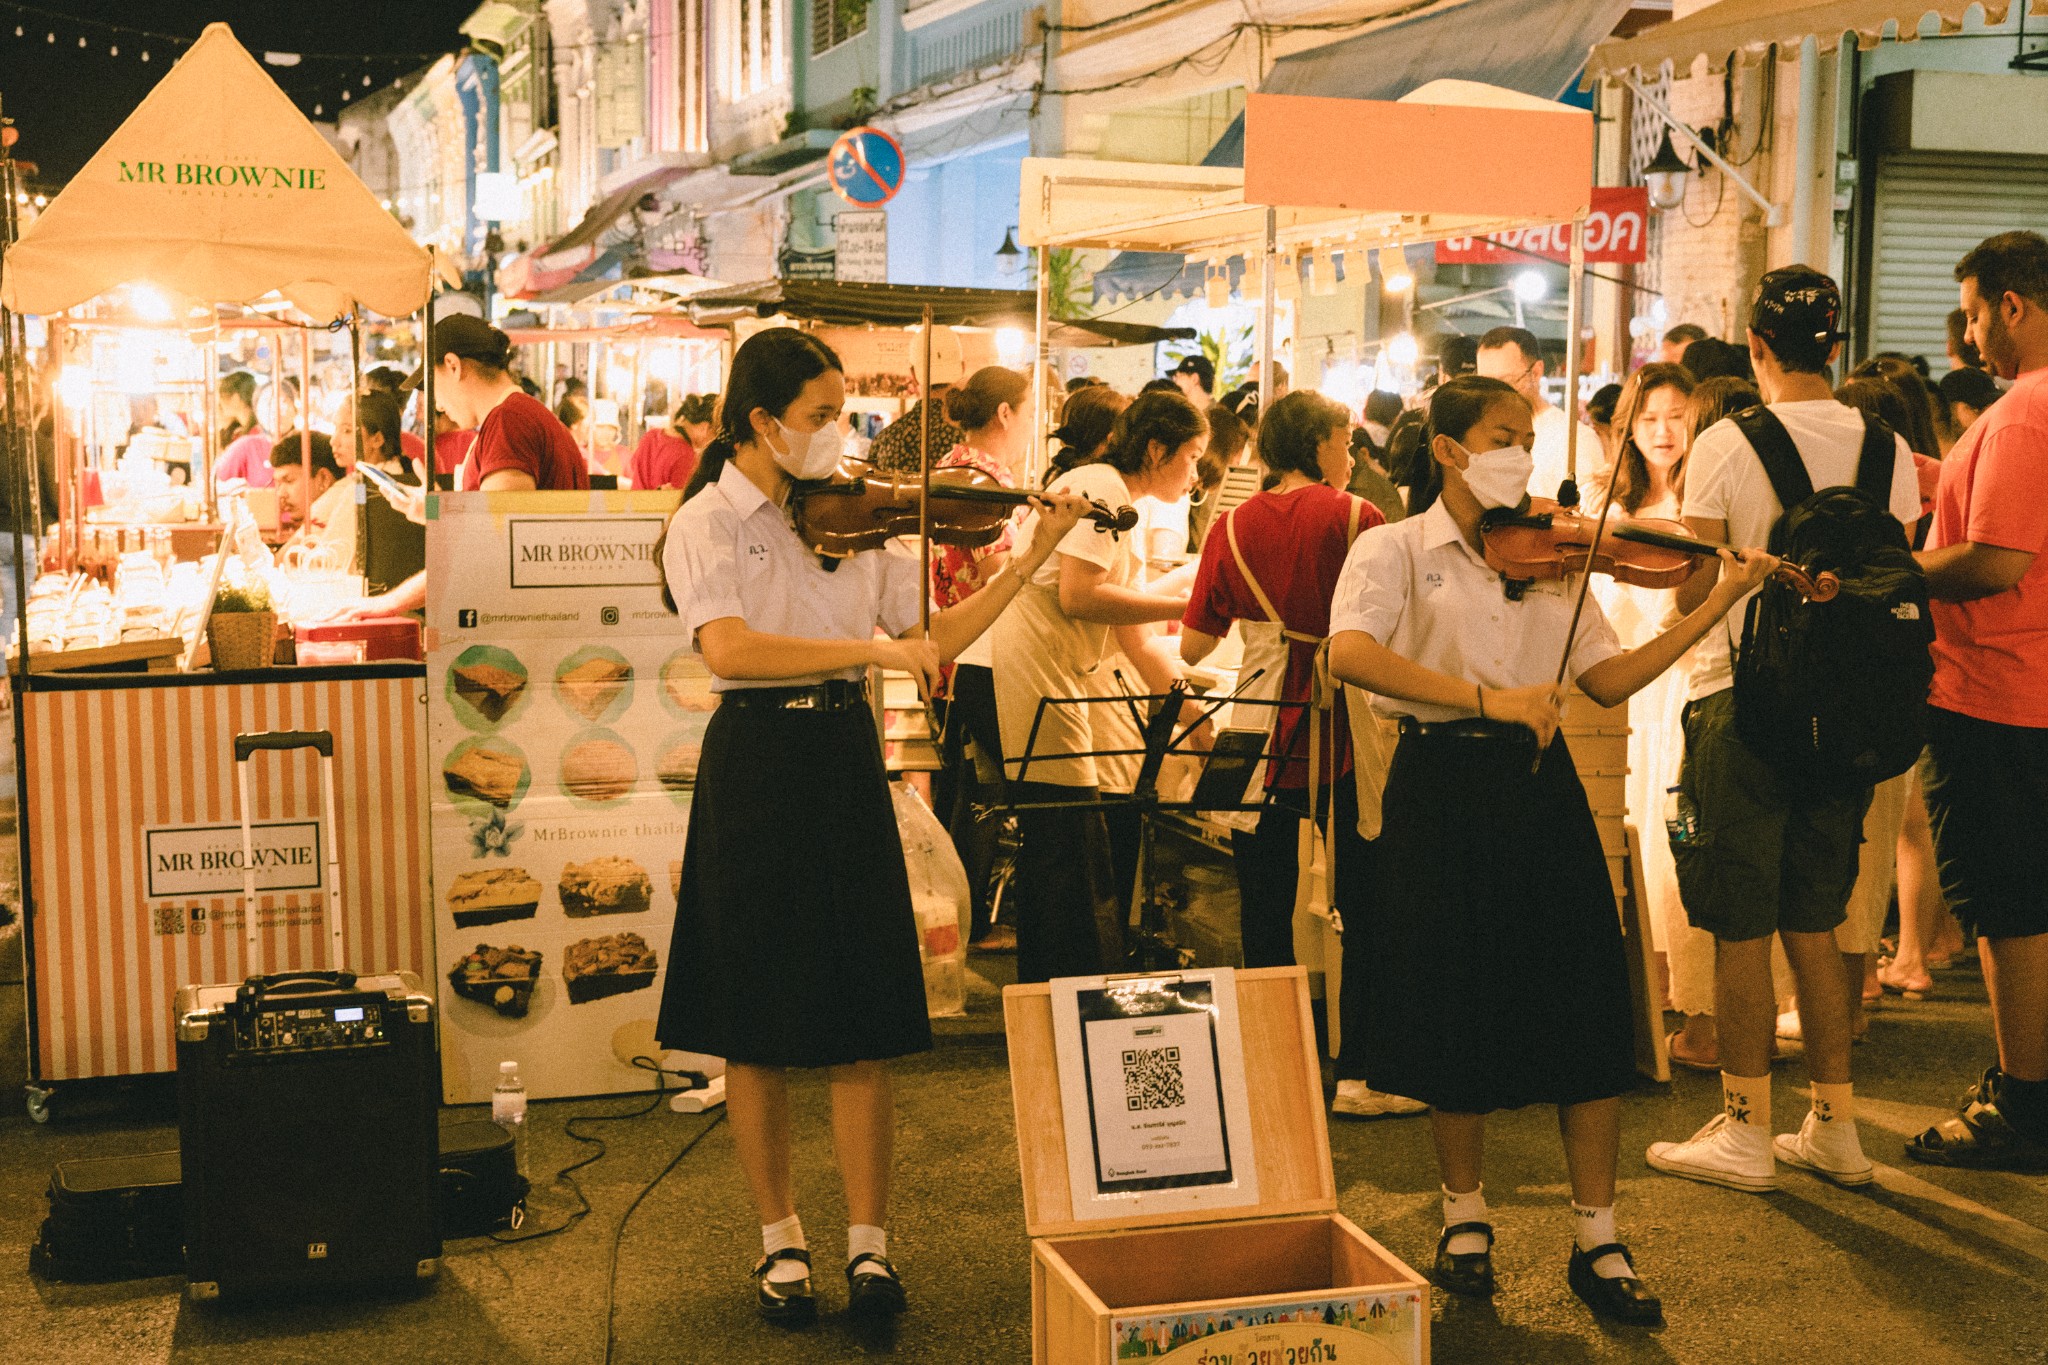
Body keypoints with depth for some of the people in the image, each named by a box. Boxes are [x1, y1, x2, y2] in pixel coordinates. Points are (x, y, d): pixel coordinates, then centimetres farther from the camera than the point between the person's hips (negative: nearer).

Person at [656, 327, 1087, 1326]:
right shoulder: (705, 524, -5)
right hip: (756, 766, -3)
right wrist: (874, 648, -28)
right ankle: (781, 1240, 21)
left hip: (847, 764, 3)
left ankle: (868, 1243, 14)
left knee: (862, 1021, 3)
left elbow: (934, 639, 6)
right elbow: (728, 648, -23)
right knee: (756, 1028, 6)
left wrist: (1029, 562, -1)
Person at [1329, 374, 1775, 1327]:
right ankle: (1465, 1214, 26)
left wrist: (1717, 605, -1)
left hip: (1538, 789, 3)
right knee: (1456, 1010, 5)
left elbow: (1610, 680, 6)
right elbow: (1350, 653, -21)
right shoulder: (1396, 550, -1)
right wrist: (1483, 697, -30)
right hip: (1443, 790, -3)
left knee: (1584, 1009, 0)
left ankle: (1597, 1241, 11)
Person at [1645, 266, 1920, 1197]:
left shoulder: (1726, 445, -11)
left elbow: (1692, 589, -10)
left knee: (1741, 930, 3)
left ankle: (1746, 1132, 10)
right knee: (1814, 924, 15)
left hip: (1743, 699, -5)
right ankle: (1834, 1127, 21)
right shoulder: (1886, 448, 3)